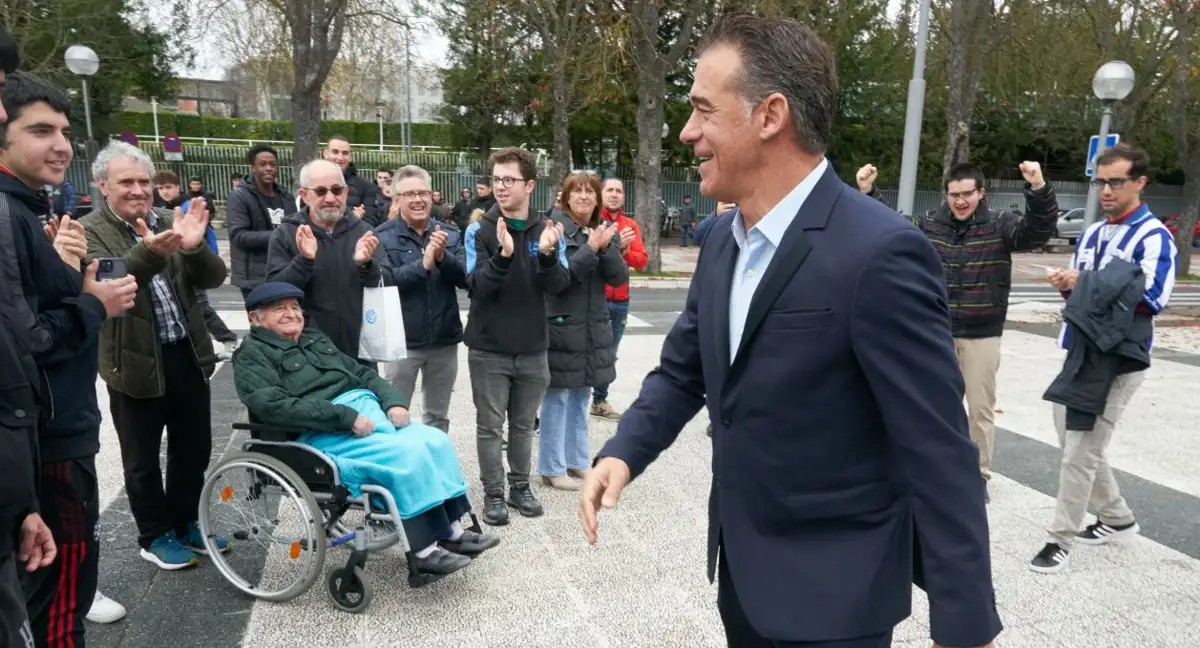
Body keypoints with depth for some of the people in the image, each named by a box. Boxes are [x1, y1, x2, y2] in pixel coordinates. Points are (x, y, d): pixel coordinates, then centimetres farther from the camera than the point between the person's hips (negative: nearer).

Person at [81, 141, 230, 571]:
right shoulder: (90, 232, -6)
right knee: (142, 460, 10)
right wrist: (149, 252, -42)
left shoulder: (170, 222, 6)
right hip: (134, 363, -4)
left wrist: (194, 247, -24)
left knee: (194, 450, 16)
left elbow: (214, 278, -3)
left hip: (187, 355, 4)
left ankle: (185, 524, 34)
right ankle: (155, 537, 28)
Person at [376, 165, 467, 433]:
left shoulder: (450, 233, 4)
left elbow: (465, 278, -3)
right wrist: (423, 264, -26)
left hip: (444, 339, 3)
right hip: (402, 340, -3)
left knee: (438, 415, 18)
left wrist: (443, 258, -20)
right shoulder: (383, 236, -6)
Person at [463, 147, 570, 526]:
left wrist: (547, 255, -29)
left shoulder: (547, 231, 0)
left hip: (533, 349, 2)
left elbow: (559, 285, -9)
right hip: (489, 348, -2)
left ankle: (520, 487, 29)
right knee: (490, 426, 6)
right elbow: (477, 286, -16)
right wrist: (503, 255, -34)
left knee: (524, 425, 15)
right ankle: (493, 493, 20)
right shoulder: (480, 231, -6)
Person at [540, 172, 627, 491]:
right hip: (560, 326, -6)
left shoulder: (607, 231, 8)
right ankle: (552, 468, 11)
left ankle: (577, 460, 27)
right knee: (558, 398, 1)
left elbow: (620, 277, -1)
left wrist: (605, 247, -17)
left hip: (594, 328, 6)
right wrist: (590, 248, -23)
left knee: (581, 397, 15)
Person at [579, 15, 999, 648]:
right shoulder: (722, 243, 2)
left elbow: (939, 453, -21)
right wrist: (623, 451, -8)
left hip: (831, 591, -7)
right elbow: (681, 372, 9)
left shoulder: (880, 253, -23)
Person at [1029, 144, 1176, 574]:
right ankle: (1117, 517, 35)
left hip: (1120, 357, -8)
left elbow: (1154, 297, -21)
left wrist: (1089, 283, -21)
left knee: (1081, 450, -4)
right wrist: (1067, 285, -4)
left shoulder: (1154, 237, -10)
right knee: (1072, 438, 16)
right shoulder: (1093, 234, 15)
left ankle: (1061, 538, 8)